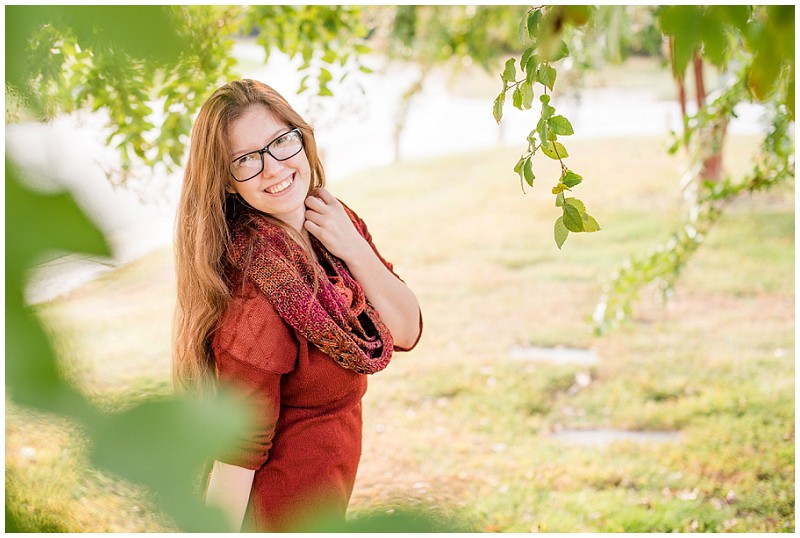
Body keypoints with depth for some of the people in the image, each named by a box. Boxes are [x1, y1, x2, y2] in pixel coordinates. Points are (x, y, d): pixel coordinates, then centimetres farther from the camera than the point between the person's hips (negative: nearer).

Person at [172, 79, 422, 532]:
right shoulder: (255, 292, -30)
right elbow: (237, 457, -27)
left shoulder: (338, 223, -6)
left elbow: (407, 332, -4)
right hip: (279, 514, -8)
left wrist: (354, 250, -17)